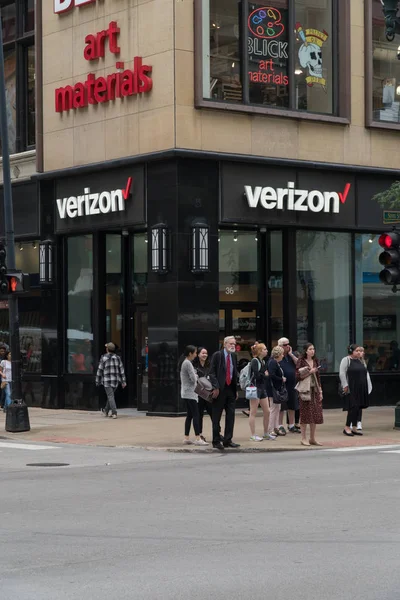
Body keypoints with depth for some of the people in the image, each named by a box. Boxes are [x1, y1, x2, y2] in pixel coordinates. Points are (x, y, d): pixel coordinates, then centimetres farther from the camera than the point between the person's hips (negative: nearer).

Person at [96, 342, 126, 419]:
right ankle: (106, 411, 32)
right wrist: (123, 381, 5)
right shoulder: (117, 357, 3)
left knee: (110, 396, -5)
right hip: (116, 380, 4)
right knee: (111, 395, 19)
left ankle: (114, 413, -17)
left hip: (107, 381, -4)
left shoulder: (103, 358, -8)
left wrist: (97, 381, 6)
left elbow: (100, 370, -4)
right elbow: (121, 370, 2)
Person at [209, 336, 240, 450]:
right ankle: (216, 441, 7)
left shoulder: (234, 356, 12)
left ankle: (228, 441, 10)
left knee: (230, 416, 5)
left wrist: (236, 389, 13)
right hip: (220, 389, -6)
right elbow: (212, 372, -9)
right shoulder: (217, 355, -6)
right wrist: (215, 387, -17)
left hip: (231, 389, 6)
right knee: (216, 417, 1)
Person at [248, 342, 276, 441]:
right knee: (253, 413, -2)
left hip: (262, 388, 9)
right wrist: (265, 375, -5)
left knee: (267, 412, 10)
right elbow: (256, 375, -21)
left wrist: (266, 375, -3)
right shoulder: (255, 361, -12)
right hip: (255, 388, -9)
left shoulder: (263, 361, 14)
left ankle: (266, 433, 22)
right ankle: (253, 435, 2)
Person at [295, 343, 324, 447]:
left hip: (315, 389, 6)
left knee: (315, 414, 3)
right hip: (305, 390, -6)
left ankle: (312, 438, 10)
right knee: (305, 414, -4)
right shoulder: (301, 361, -5)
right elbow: (297, 376, -10)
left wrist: (320, 391, 13)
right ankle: (303, 438, 2)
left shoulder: (315, 361, 13)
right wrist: (309, 372, -16)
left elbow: (318, 377, 16)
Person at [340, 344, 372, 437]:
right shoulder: (346, 360, -7)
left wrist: (368, 387, 16)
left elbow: (365, 373, 22)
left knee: (357, 408, 7)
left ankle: (352, 427, 13)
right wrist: (345, 385, -18)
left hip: (360, 389, 8)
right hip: (351, 389, -8)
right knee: (353, 407, -12)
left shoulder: (360, 361, 16)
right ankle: (347, 428, -4)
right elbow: (342, 373, -12)